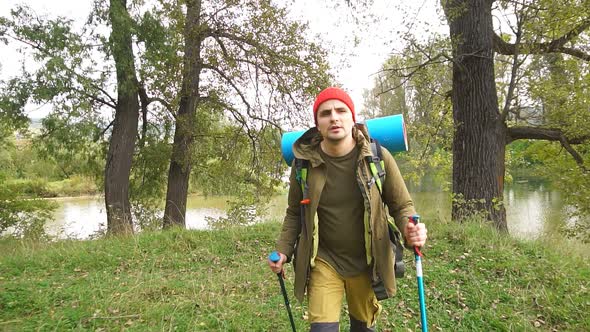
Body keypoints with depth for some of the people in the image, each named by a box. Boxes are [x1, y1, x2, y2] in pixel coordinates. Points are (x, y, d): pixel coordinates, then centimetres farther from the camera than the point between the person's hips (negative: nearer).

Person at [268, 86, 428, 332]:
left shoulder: (378, 157, -13)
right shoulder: (304, 162, -10)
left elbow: (402, 205, -4)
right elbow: (294, 212, 5)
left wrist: (410, 231, -24)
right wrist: (283, 251, -6)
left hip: (367, 262, 1)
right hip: (323, 261, 0)